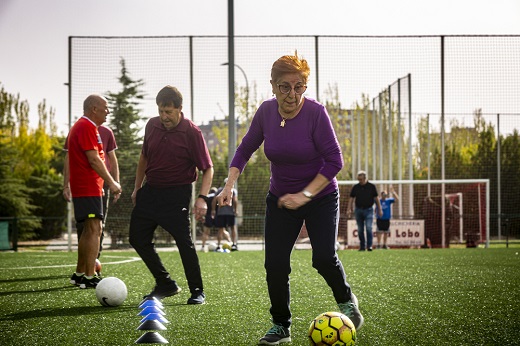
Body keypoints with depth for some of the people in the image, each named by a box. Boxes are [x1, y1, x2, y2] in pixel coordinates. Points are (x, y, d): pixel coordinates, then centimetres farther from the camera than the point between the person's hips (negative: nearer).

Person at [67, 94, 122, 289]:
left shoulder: (83, 126, 20)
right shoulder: (87, 127, -13)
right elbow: (93, 159, -19)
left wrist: (109, 182, 20)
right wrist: (111, 183, -15)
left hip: (84, 187, 11)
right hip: (88, 187, -11)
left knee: (89, 230, 15)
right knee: (94, 229, -12)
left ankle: (79, 274, 20)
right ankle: (89, 277, -12)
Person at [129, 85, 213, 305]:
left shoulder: (192, 132, -14)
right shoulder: (152, 125, 2)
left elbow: (207, 168, -11)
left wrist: (202, 198, -23)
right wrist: (137, 187, 19)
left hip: (177, 194, -6)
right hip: (150, 190, 6)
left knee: (184, 242, -10)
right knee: (137, 238, 7)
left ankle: (197, 291, 6)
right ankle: (165, 284, 20)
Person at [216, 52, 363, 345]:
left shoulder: (316, 112, -21)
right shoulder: (266, 111, -8)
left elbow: (334, 160, -20)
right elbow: (246, 149, 5)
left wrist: (305, 195, -25)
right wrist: (230, 184, -8)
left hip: (321, 197, -4)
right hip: (280, 198, 4)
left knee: (324, 258, -17)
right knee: (275, 264, -4)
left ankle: (347, 301, 15)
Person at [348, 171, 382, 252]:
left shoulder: (372, 186, 1)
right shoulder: (355, 187, 6)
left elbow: (376, 198, 4)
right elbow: (351, 199, 9)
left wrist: (379, 210, 4)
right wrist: (350, 209, -1)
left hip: (368, 210, -3)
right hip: (358, 210, 3)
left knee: (368, 228, -15)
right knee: (360, 230, 4)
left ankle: (369, 245, -11)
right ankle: (362, 246, 12)